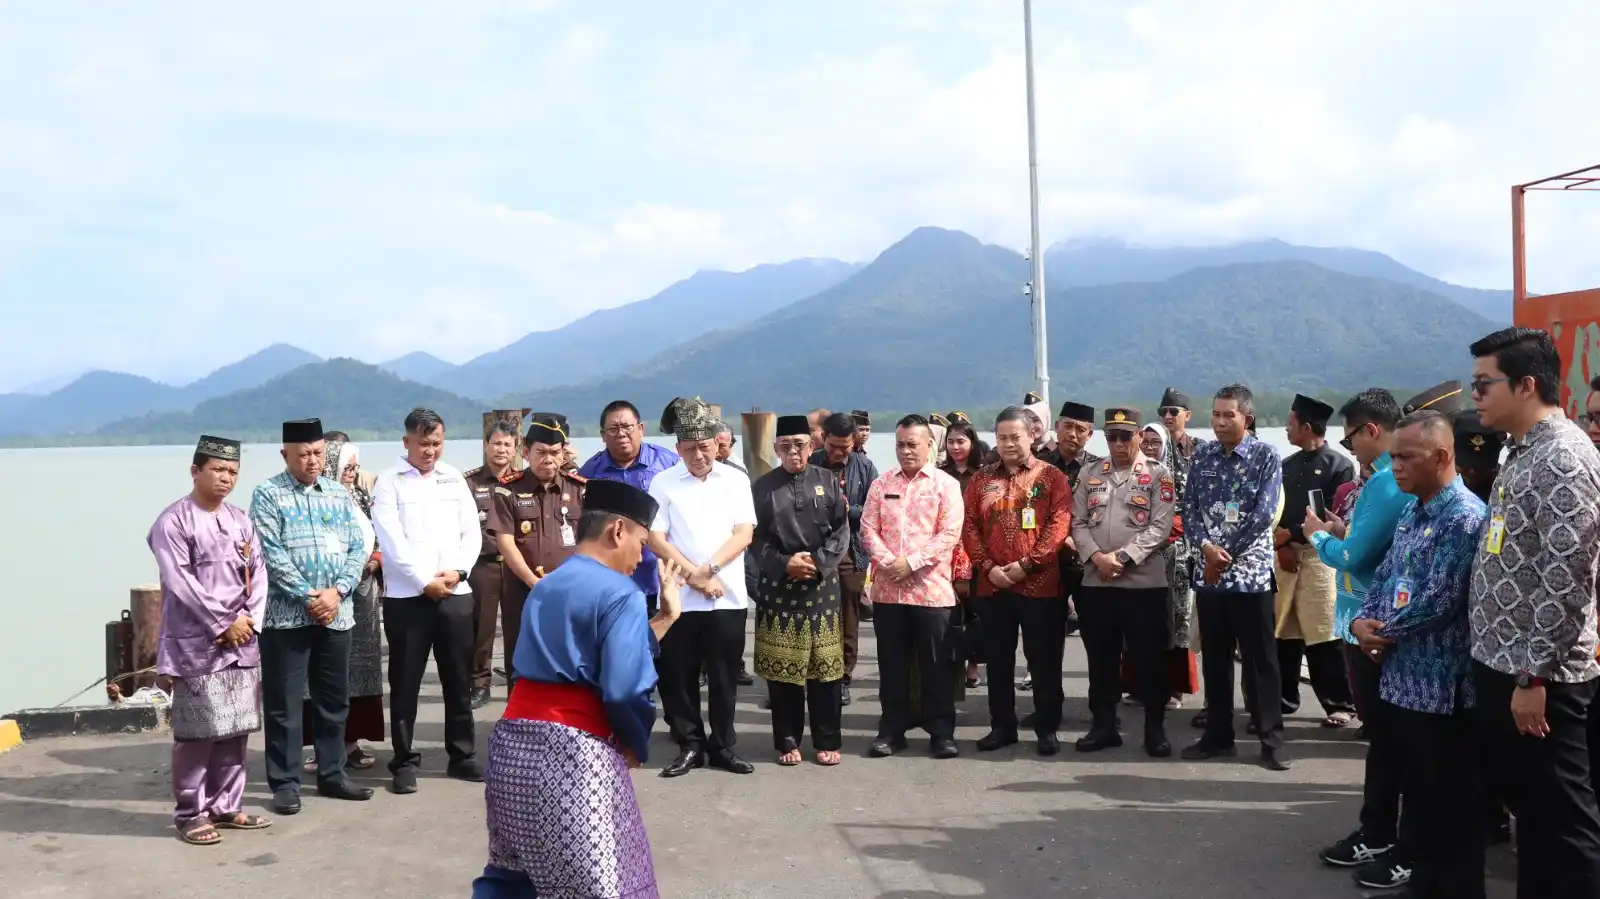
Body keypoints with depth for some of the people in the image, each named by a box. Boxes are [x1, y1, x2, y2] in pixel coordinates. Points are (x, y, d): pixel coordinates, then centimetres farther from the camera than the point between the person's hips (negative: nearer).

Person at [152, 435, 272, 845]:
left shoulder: (240, 520, 12)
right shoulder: (173, 522, -7)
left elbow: (258, 573, 10)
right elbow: (180, 583, -14)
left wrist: (249, 622, -4)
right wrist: (223, 624, -14)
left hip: (242, 644, 6)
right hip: (196, 645, -6)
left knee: (236, 729, 9)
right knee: (197, 732, -3)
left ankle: (226, 806, 20)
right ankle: (190, 813, 8)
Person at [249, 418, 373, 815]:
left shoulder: (339, 493, 11)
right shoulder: (268, 495, -3)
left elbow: (357, 547, 6)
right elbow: (270, 554, -11)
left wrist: (337, 591, -9)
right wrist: (309, 597, -15)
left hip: (336, 612, 5)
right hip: (286, 614, -4)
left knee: (334, 698, 12)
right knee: (284, 702, 2)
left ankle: (332, 774, 23)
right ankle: (285, 783, 11)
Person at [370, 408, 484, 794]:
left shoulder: (454, 478, 11)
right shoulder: (389, 482, -1)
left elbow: (472, 532, 8)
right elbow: (391, 540, -9)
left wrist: (457, 571, -8)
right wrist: (425, 581, -13)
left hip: (456, 593, 3)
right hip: (407, 596, -3)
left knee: (459, 679, 9)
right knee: (405, 683, 4)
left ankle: (462, 755, 20)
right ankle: (405, 761, 13)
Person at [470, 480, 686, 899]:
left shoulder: (545, 586, 18)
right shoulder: (620, 593, -9)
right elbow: (624, 688, -18)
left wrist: (665, 618, 25)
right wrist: (637, 745, 1)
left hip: (513, 740, 9)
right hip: (572, 752, -8)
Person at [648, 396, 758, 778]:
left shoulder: (736, 480, 5)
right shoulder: (663, 483, 2)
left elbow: (744, 533, -1)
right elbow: (655, 538, -2)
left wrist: (710, 568, -13)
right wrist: (694, 575, -10)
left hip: (728, 596, 0)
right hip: (679, 596, 0)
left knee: (724, 676, 7)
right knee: (679, 677, 4)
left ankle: (722, 746, 19)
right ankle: (690, 746, 17)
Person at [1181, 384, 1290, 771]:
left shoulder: (1266, 456, -5)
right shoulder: (1202, 455, 6)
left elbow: (1263, 514, -12)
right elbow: (1189, 508, 4)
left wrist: (1225, 554, -13)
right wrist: (1206, 547, -13)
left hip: (1251, 570, -4)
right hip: (1207, 572, 4)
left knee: (1260, 659, 2)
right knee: (1214, 658, 11)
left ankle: (1272, 739, 12)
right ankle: (1218, 734, 21)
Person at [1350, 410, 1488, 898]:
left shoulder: (1464, 517, -17)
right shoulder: (1412, 511, 12)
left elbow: (1438, 602, -22)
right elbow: (1384, 577, 15)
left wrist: (1384, 632, -8)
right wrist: (1362, 620, -3)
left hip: (1441, 686, -9)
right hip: (1403, 679, 9)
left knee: (1452, 806, 5)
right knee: (1419, 798, 19)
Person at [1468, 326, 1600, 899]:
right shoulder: (1523, 453, 13)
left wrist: (1533, 675, -21)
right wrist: (1503, 666, 19)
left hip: (1541, 679, -10)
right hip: (1502, 667, 10)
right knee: (1528, 811, 19)